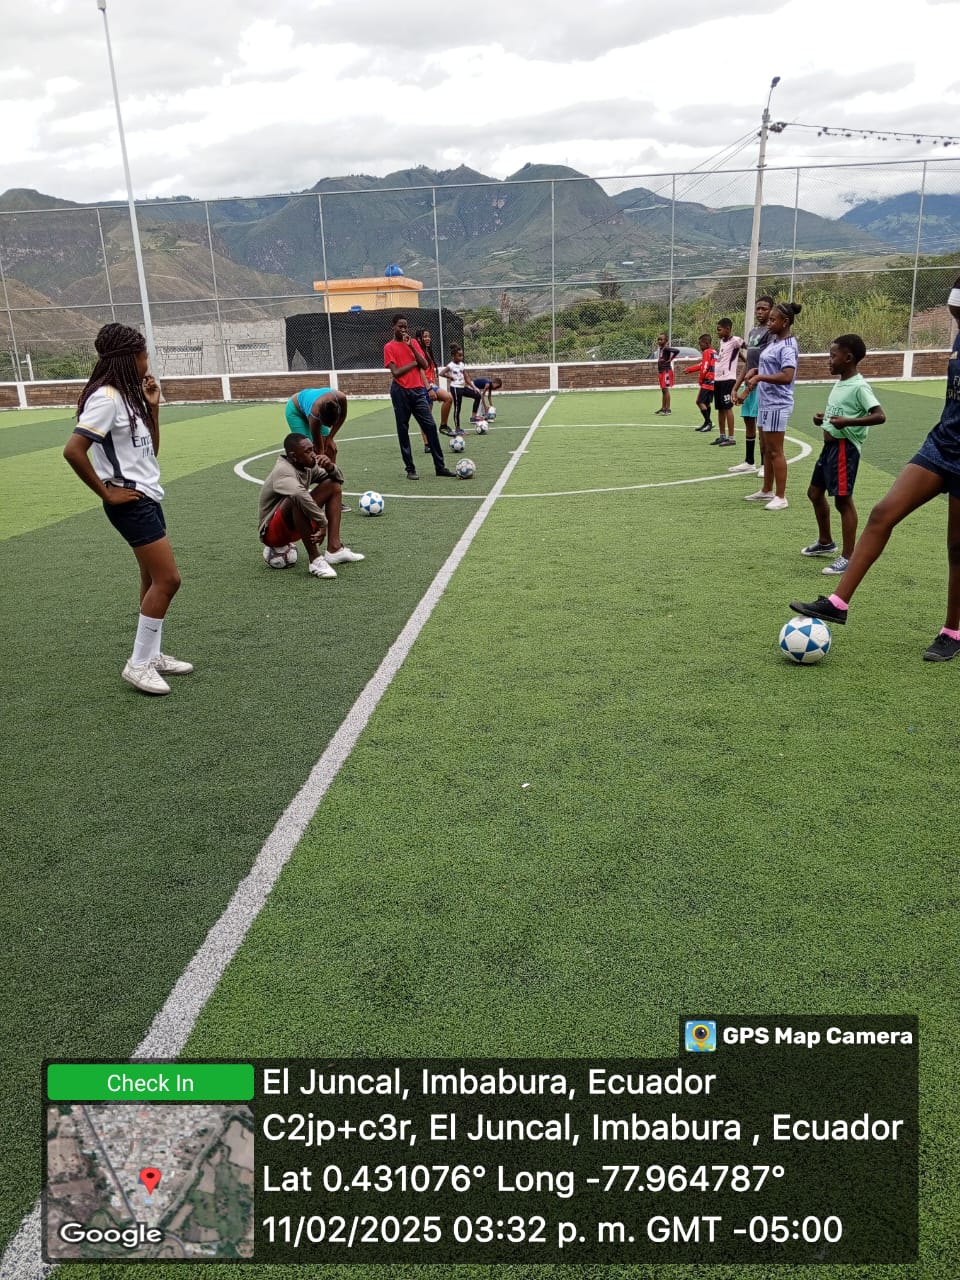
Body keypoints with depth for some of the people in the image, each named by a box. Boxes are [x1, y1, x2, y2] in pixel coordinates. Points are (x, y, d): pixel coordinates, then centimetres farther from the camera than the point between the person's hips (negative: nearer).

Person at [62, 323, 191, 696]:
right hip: (131, 502, -10)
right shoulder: (106, 398, -18)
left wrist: (153, 406, 7)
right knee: (168, 579, -10)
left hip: (147, 497, 10)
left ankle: (151, 656, 21)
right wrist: (107, 493, -18)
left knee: (154, 580, 12)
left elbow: (151, 451, 16)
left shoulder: (128, 396, 12)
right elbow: (73, 450, -25)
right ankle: (138, 664, -1)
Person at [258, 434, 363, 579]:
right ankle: (315, 560, -34)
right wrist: (323, 524, -39)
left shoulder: (307, 466, 1)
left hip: (296, 527, 9)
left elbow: (339, 479, 11)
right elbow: (299, 495, -44)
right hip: (271, 532, -9)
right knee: (298, 499, -38)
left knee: (333, 485, 2)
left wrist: (330, 467, -12)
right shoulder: (283, 471, -23)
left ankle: (334, 549, -9)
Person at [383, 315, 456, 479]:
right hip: (400, 392, -4)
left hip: (418, 390, 4)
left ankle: (440, 467, 2)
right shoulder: (389, 347, -1)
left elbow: (424, 365, 2)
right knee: (403, 430, 1)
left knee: (430, 426, -2)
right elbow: (396, 372, -11)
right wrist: (414, 363, -4)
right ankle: (410, 469, 7)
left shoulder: (413, 342, 13)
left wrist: (411, 347, -5)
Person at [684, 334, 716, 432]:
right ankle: (707, 424, 17)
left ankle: (708, 422, -12)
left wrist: (701, 380, -3)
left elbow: (704, 368, -15)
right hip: (713, 382, 10)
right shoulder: (714, 352, 18)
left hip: (707, 381, -10)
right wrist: (689, 369, 26)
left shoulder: (707, 352, -10)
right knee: (707, 403, 14)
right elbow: (701, 365, 24)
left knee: (700, 402, -9)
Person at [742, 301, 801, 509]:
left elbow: (787, 376, -28)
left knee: (775, 451, -6)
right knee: (766, 449, 16)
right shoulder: (774, 341, 12)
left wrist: (759, 377, -27)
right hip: (765, 402, 10)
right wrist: (755, 371, 10)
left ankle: (781, 498, 0)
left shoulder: (788, 347, -16)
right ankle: (767, 491, 28)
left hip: (777, 404, -9)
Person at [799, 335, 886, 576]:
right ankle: (825, 542, 35)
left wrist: (846, 422, -32)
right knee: (815, 492, 18)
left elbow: (880, 416, -24)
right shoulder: (839, 384, 11)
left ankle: (848, 557, 2)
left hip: (845, 447, -10)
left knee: (843, 500, -6)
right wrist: (823, 418, 8)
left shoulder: (859, 386, -16)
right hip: (830, 444, 10)